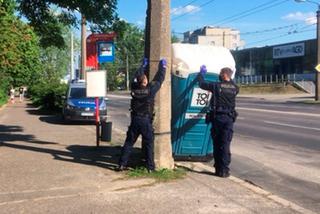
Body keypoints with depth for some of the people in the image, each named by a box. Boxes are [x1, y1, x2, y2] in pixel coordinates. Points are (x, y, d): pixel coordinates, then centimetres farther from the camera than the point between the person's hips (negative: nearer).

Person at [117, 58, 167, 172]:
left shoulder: (134, 88, -3)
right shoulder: (150, 89, -12)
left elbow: (137, 76, 15)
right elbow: (159, 79, -1)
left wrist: (144, 66, 28)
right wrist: (163, 66, 14)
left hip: (135, 120, 3)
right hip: (146, 121, -3)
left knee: (129, 142, 10)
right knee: (149, 144, 5)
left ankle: (122, 164, 10)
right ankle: (150, 167, 6)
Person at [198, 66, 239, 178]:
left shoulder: (216, 86, -6)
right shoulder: (234, 88, 3)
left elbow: (202, 84, 7)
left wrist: (202, 73, 23)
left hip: (217, 117, -1)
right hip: (229, 118, 2)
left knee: (217, 144, 9)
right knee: (225, 145, 1)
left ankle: (218, 169, 16)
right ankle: (224, 170, -1)